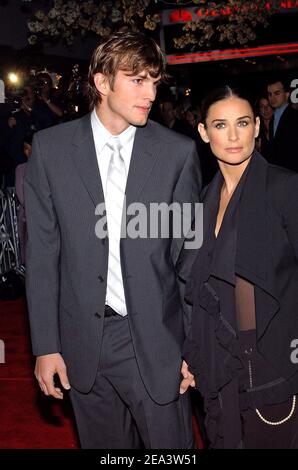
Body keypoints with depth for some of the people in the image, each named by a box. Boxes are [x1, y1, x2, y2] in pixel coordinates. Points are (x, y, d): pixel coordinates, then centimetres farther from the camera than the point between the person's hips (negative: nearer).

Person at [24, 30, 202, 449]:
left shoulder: (178, 152, -4)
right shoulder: (50, 148, -2)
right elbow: (42, 253, -1)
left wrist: (193, 347, 0)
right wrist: (46, 345, -3)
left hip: (155, 341, -1)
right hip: (84, 341, 1)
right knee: (104, 445, 18)